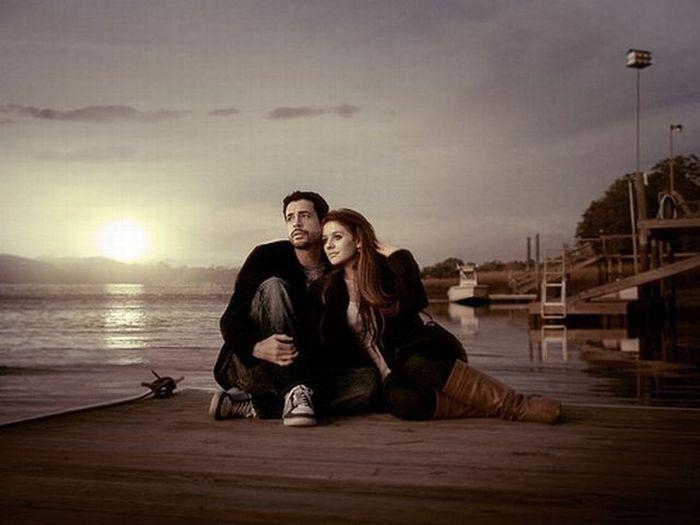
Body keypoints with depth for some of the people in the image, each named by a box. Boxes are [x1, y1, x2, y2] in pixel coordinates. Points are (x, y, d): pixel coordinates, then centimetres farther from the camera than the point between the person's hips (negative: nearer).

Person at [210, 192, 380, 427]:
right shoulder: (267, 256, -3)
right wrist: (256, 347, -33)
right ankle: (295, 391, -32)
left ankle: (251, 404, -23)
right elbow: (231, 321, -13)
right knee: (274, 286, -22)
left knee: (368, 381, -21)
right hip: (248, 368, -3)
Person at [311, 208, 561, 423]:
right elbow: (331, 352, 4)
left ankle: (517, 405, -32)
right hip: (389, 377, 1)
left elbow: (416, 302, -17)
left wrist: (397, 255, -11)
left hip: (423, 355, -1)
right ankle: (496, 409, -33)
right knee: (397, 399, -36)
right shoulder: (325, 293, 7)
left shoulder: (386, 269, 1)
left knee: (418, 365, -38)